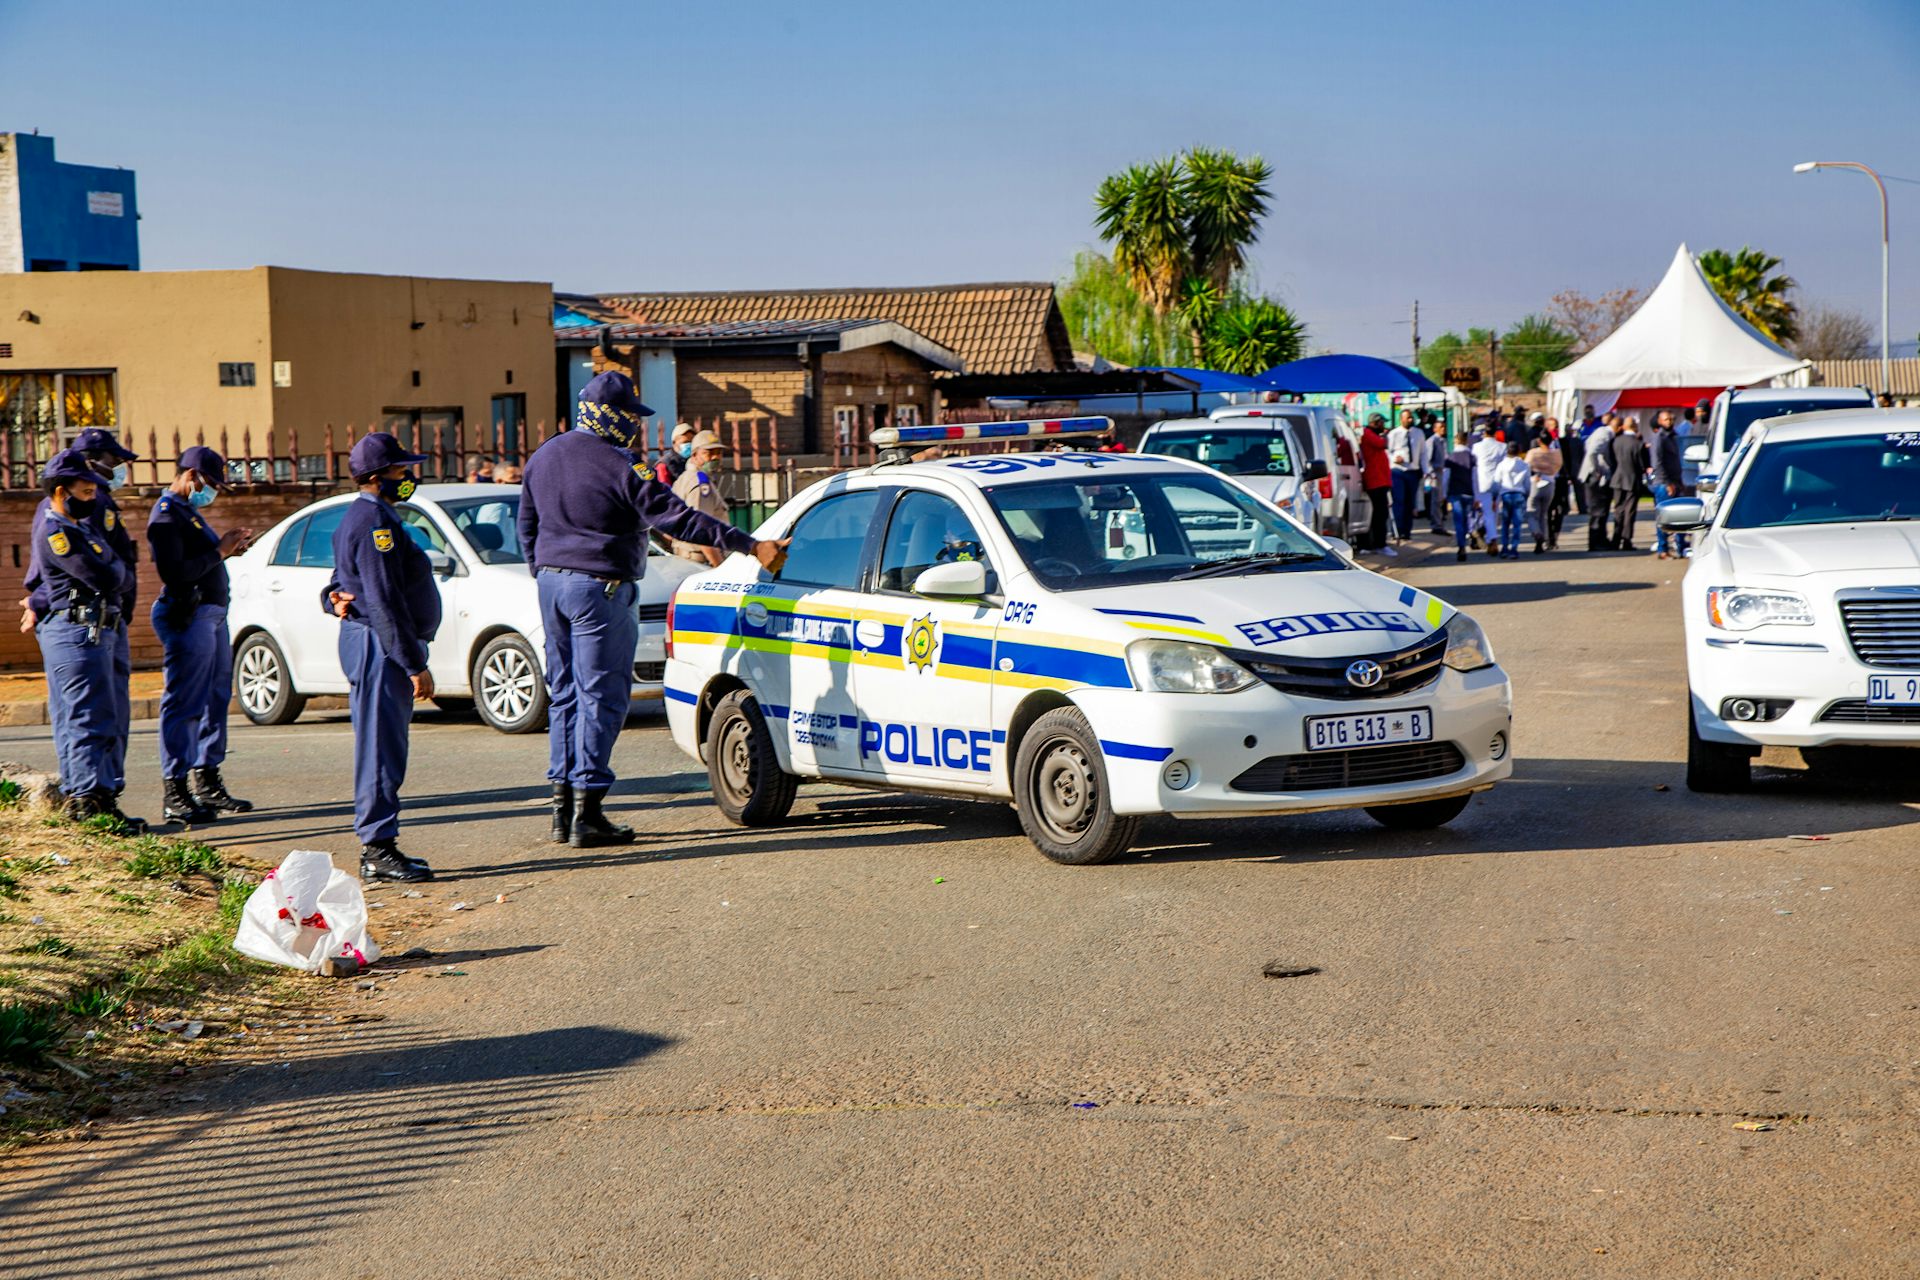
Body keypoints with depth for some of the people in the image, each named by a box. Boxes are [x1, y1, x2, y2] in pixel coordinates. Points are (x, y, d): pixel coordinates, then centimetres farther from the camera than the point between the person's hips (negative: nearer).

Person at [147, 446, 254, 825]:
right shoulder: (166, 516, -13)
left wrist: (228, 549, 6)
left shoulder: (188, 511, 19)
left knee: (215, 699, 14)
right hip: (188, 617, -10)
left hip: (212, 614, 10)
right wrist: (219, 551, -17)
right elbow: (174, 573, -23)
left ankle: (207, 782, 21)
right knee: (183, 706, -7)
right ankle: (174, 795, -5)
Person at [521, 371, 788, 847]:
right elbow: (678, 519, -19)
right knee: (601, 697, -3)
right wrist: (750, 546, -18)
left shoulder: (543, 457, 9)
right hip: (599, 589, -8)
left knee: (564, 693, 14)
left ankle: (563, 807, 16)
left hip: (552, 581, 8)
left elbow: (527, 526, 18)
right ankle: (586, 815, -5)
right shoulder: (616, 470, -16)